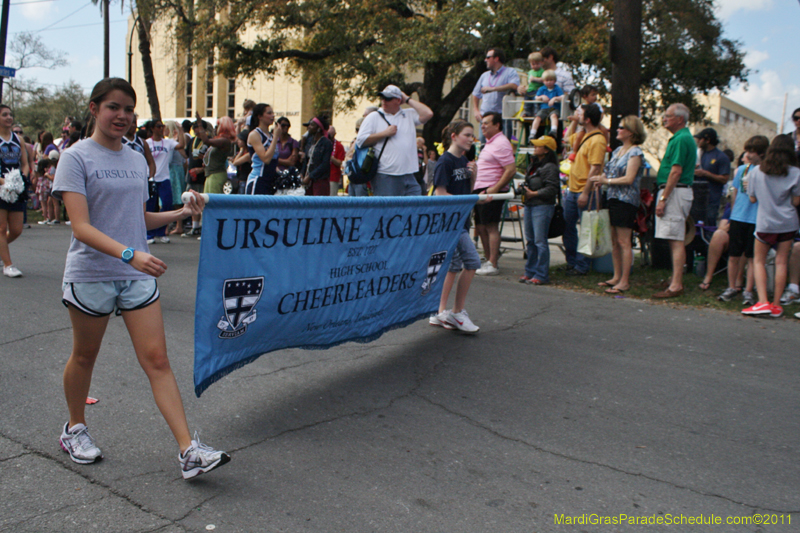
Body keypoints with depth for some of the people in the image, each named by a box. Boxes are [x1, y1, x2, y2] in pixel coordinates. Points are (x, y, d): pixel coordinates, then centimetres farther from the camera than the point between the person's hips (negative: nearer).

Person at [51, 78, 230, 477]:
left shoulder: (137, 161, 9)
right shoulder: (76, 158, -8)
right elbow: (81, 227, -18)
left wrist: (182, 212, 5)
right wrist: (129, 254, -32)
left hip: (137, 276, 4)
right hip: (89, 275, -4)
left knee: (157, 359, -3)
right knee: (85, 356, 14)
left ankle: (189, 451, -6)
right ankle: (75, 429, 40)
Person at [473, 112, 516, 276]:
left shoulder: (501, 143, -11)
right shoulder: (489, 143, 20)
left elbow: (511, 170, -20)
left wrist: (494, 189, -23)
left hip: (491, 191, -10)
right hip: (480, 191, 10)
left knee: (491, 227, -8)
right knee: (480, 227, 12)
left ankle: (493, 265, -6)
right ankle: (488, 261, 21)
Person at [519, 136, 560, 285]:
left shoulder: (550, 167, -10)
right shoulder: (535, 165, 20)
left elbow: (551, 189, -18)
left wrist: (534, 193, -18)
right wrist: (525, 190, 9)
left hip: (542, 207, -9)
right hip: (529, 205, 9)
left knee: (540, 241, -8)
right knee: (530, 240, 12)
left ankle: (542, 275, -3)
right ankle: (530, 271, 20)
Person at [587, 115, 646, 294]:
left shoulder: (635, 152, -8)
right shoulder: (618, 150, 17)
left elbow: (628, 179, -16)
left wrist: (606, 181, -12)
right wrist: (601, 179, 1)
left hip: (626, 201, -8)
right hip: (613, 198, 9)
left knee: (623, 242, -7)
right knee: (614, 241, 11)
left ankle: (624, 281, -3)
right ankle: (616, 277, 19)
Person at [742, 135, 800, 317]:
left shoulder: (756, 172, -3)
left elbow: (753, 199, 4)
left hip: (765, 222, 0)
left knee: (759, 260, 9)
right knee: (781, 261, 6)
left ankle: (763, 301, -5)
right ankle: (776, 304, 9)